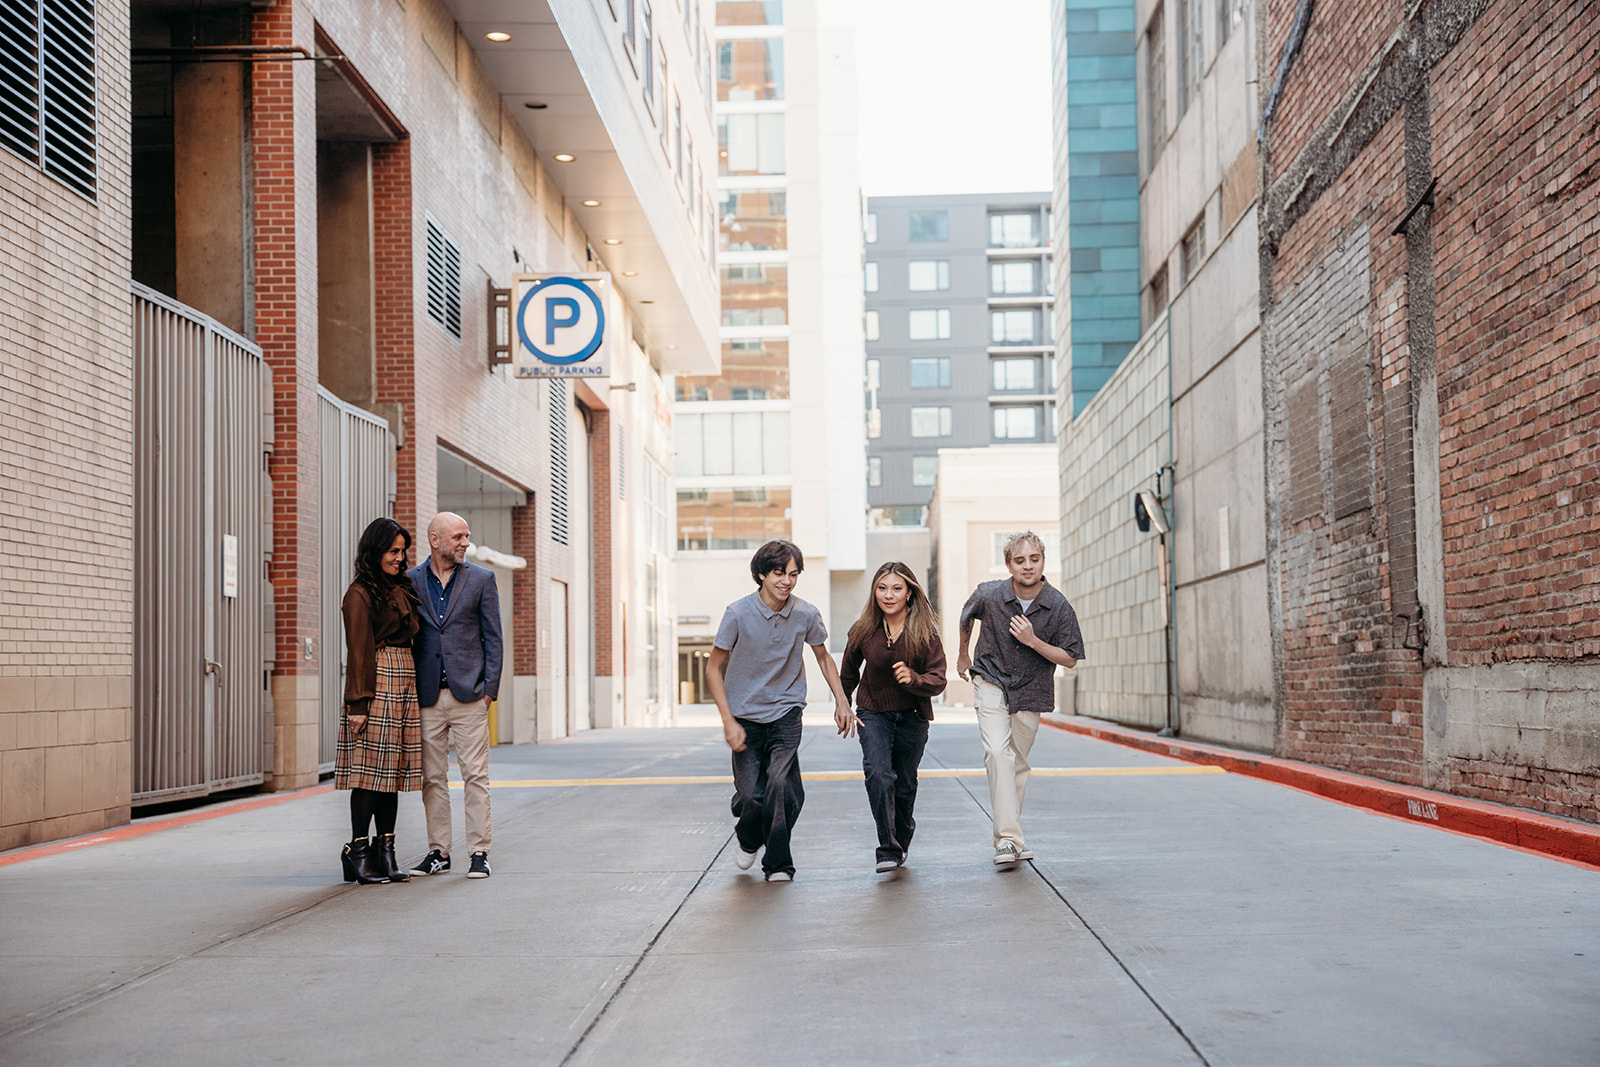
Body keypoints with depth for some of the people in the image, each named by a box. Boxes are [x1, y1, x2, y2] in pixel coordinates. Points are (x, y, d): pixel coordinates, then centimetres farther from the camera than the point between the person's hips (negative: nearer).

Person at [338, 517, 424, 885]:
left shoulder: (401, 589, 18)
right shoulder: (360, 594, -6)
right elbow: (358, 651, -11)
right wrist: (359, 702, -15)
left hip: (405, 682, 8)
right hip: (377, 683, -8)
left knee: (395, 767, 6)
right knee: (371, 767, -7)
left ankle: (386, 851, 9)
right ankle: (359, 851, -3)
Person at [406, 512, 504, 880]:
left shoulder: (481, 579, 5)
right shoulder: (410, 581, 6)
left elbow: (493, 638, 4)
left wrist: (489, 688, -3)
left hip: (468, 694, -1)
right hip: (426, 696, 2)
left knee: (475, 775, -2)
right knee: (432, 777, 6)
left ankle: (479, 853, 3)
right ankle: (438, 852, 15)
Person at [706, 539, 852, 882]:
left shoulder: (806, 615, -7)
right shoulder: (739, 613, -14)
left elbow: (823, 657, 13)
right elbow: (714, 668, -6)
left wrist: (841, 701, 4)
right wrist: (728, 722, -11)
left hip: (786, 713, 1)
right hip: (746, 716, -1)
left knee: (781, 785, -19)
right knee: (750, 795, -5)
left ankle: (778, 863, 0)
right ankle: (749, 840, 32)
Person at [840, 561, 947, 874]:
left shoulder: (925, 632, -11)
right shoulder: (863, 631, -7)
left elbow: (938, 681, -12)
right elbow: (848, 674, 12)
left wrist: (913, 678, -31)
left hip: (912, 717, 0)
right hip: (873, 714, 0)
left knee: (905, 784, 11)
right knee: (878, 773, -22)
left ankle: (902, 840, 38)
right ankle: (888, 850, -21)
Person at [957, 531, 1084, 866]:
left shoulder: (1059, 607, -13)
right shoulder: (989, 595, -13)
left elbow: (1070, 659, -7)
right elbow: (966, 619, 11)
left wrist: (1033, 641, -23)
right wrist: (962, 654, 25)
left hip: (1030, 692, 2)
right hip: (991, 684, -2)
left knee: (1018, 764, 10)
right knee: (997, 752, -22)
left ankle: (1005, 837, 27)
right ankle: (1009, 838, -26)